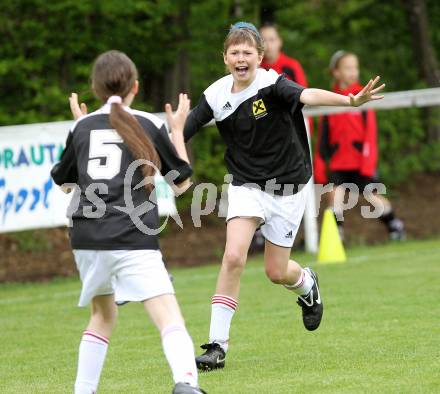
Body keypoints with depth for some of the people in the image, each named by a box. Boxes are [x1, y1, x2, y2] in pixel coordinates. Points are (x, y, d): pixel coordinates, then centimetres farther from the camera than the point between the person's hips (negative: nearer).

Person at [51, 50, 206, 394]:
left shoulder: (83, 127, 12)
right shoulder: (150, 125, 4)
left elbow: (63, 182, 27)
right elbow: (181, 182, 14)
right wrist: (178, 131, 24)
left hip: (87, 239, 4)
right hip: (132, 239, -4)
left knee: (103, 314, 27)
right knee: (170, 318, -13)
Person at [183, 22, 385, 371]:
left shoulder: (272, 85, -20)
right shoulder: (216, 95, -7)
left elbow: (308, 96, -39)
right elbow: (184, 131, 3)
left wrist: (351, 100, -56)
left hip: (287, 186, -2)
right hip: (246, 185, 2)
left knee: (276, 272, 5)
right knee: (234, 256, -19)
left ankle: (308, 286, 45)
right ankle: (217, 345, -13)